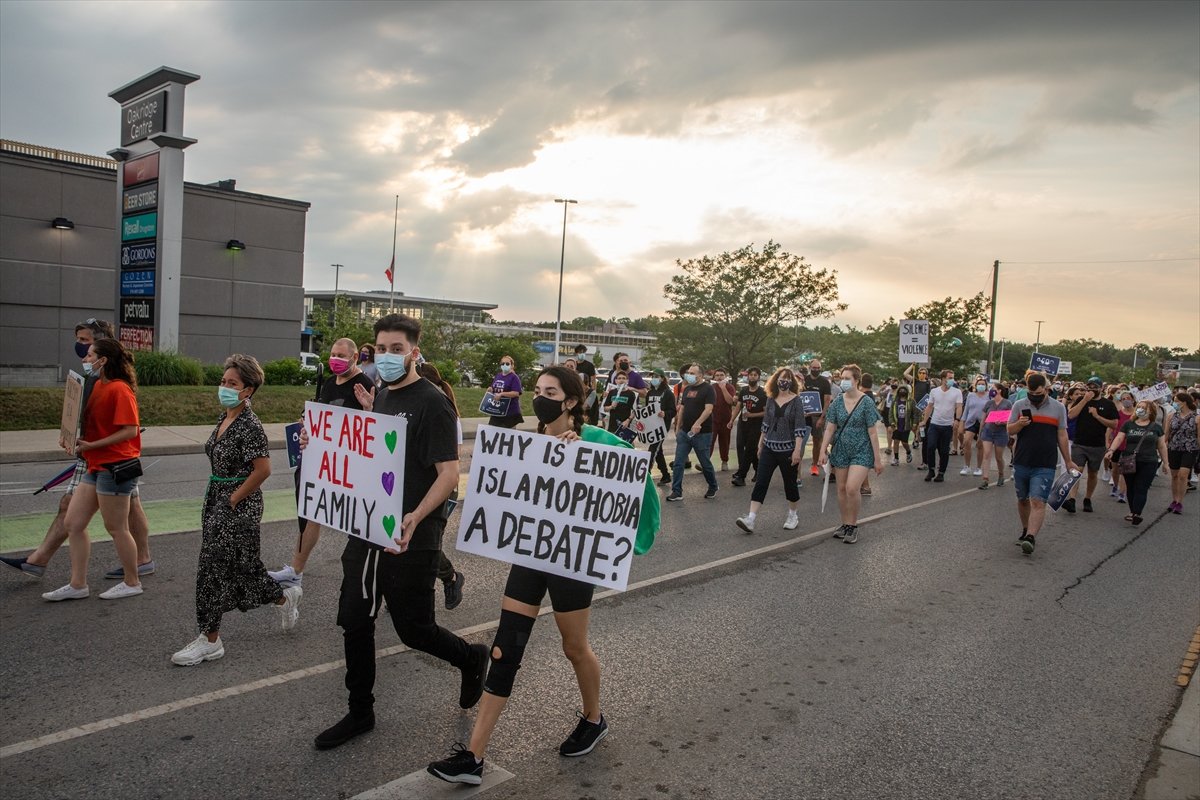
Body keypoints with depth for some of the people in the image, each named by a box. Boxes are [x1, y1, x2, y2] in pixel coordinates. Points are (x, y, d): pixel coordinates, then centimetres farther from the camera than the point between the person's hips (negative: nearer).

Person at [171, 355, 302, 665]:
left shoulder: (249, 425, -19)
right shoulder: (225, 419, 9)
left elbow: (263, 469, -23)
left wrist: (233, 500, -17)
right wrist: (216, 498, 14)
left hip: (239, 506, -9)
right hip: (217, 500, 9)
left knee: (215, 567, -2)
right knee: (242, 566, 17)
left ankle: (210, 640, 11)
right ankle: (285, 597, 37)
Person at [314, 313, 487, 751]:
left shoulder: (431, 403, -15)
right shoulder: (380, 395, 9)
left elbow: (449, 474, -20)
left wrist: (415, 517, -35)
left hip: (411, 539, -7)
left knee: (413, 628, 3)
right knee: (354, 622, 12)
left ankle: (472, 658, 33)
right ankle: (360, 713, 30)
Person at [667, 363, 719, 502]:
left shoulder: (708, 389, -9)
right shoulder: (687, 389, 14)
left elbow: (708, 409, -20)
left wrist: (697, 424, -32)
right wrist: (678, 427, 16)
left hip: (702, 433, -6)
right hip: (684, 432, 6)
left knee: (705, 463, 6)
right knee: (678, 463, 1)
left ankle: (713, 488, 27)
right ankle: (676, 492, 4)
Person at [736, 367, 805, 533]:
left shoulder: (795, 401, -7)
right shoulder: (771, 400, 6)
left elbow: (800, 428, -11)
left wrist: (797, 450, -17)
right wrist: (760, 445, 15)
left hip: (787, 449, -3)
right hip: (769, 448, 4)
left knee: (790, 483, 10)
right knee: (760, 483, -5)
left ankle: (793, 515, 31)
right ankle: (750, 519, -10)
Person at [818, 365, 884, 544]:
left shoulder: (866, 403, -9)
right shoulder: (837, 402, 2)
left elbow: (872, 433, -8)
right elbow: (830, 428, 2)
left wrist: (878, 459, -7)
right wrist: (823, 450, -8)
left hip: (861, 451, -4)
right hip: (841, 450, 5)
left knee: (852, 488, -16)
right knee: (841, 489, 8)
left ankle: (853, 526, 3)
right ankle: (845, 524, 24)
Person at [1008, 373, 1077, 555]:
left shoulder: (1058, 408, 3)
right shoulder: (1019, 405, 4)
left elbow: (1062, 436, 9)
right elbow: (1010, 431, 6)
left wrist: (1068, 461, 11)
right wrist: (1019, 424, -16)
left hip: (1045, 466, -2)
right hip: (1021, 463, 3)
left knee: (1038, 502, -13)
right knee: (1023, 499, 15)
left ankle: (1031, 538, -22)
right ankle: (1026, 530, 33)